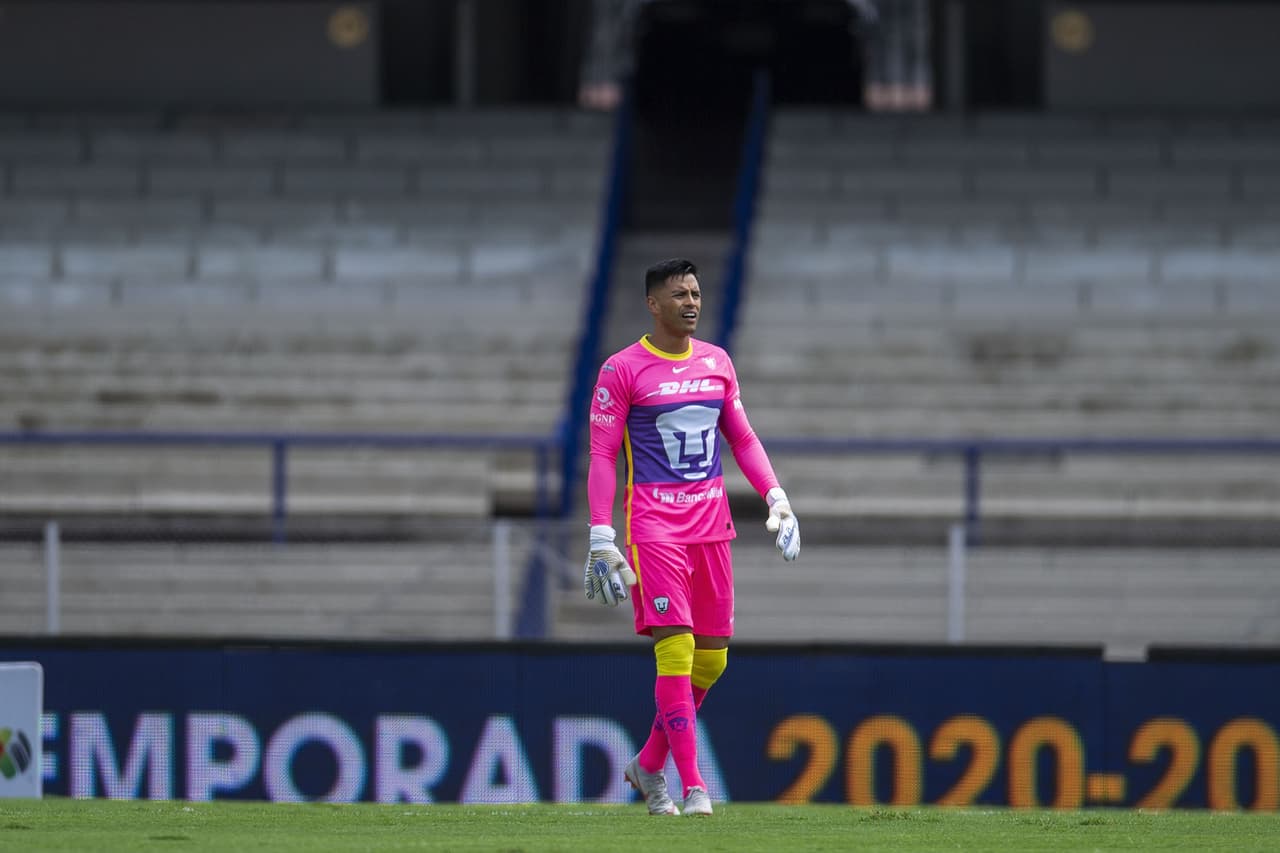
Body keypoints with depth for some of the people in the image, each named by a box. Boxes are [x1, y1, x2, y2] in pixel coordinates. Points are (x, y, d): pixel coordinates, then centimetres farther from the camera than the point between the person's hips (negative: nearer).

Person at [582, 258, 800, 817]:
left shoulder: (716, 362, 12)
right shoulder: (622, 370, -4)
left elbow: (742, 438, 19)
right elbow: (603, 455, -5)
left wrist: (775, 497, 5)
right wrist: (601, 537, -12)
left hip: (711, 521, 6)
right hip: (653, 523, -6)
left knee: (712, 657, 6)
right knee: (675, 646, -14)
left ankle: (649, 766, 23)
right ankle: (691, 784, -12)